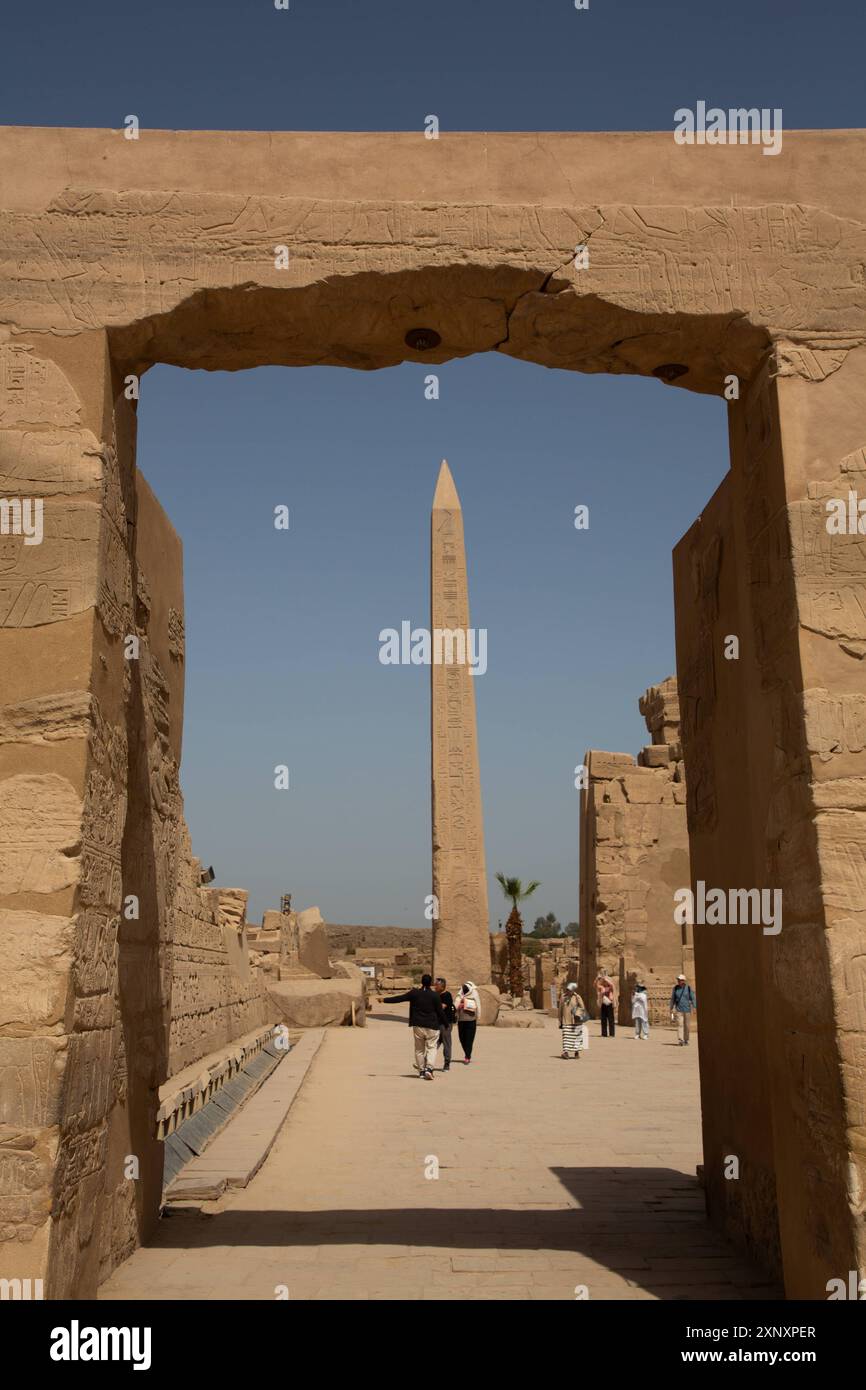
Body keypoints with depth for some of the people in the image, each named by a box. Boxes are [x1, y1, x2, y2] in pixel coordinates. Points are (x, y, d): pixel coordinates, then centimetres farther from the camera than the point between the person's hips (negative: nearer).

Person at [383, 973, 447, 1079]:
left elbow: (399, 998, 4)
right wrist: (445, 1022, 10)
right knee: (431, 1047, 1)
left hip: (418, 1025, 2)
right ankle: (429, 1068, -18)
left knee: (419, 1049, 13)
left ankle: (421, 1071, 17)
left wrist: (384, 1000, 15)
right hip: (432, 1026, -2)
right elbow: (440, 1011, -4)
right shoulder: (434, 995, -7)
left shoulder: (414, 993, -2)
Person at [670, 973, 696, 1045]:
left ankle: (686, 1040, 21)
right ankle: (681, 1040, -21)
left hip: (687, 1010, 0)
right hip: (679, 1010, 0)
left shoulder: (688, 988, -4)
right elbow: (672, 999, 10)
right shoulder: (675, 988, 1)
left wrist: (696, 1008, -13)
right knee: (680, 1025, -13)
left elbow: (693, 999, -5)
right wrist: (671, 1009, 12)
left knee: (686, 1026, 7)